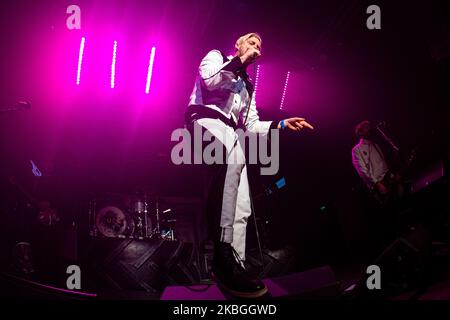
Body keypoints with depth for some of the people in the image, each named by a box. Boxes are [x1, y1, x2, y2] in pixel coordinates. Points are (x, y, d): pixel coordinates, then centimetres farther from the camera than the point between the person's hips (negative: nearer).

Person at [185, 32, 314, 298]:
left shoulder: (247, 85, 35)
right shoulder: (216, 56, 18)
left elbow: (251, 125, 27)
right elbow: (209, 81, -6)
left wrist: (282, 124, 13)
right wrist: (239, 60, 0)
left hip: (231, 135, 9)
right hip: (206, 119, -8)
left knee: (242, 208, -11)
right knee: (234, 157, -41)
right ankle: (224, 253, -45)